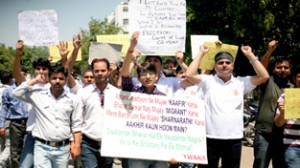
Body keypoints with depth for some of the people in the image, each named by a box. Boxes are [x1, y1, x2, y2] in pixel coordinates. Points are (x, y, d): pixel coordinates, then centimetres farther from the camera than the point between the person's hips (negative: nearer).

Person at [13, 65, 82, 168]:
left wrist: (77, 146, -2)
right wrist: (35, 81, -1)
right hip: (42, 147, -1)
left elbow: (76, 125, 4)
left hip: (63, 148, 1)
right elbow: (17, 93, -3)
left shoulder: (73, 99, 3)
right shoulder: (38, 95, 3)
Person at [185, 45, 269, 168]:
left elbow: (264, 76, 1)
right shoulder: (208, 81, 3)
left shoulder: (241, 82, 8)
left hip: (234, 139, 2)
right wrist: (201, 53, -3)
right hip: (211, 138, -2)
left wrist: (250, 55, 2)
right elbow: (189, 75, -10)